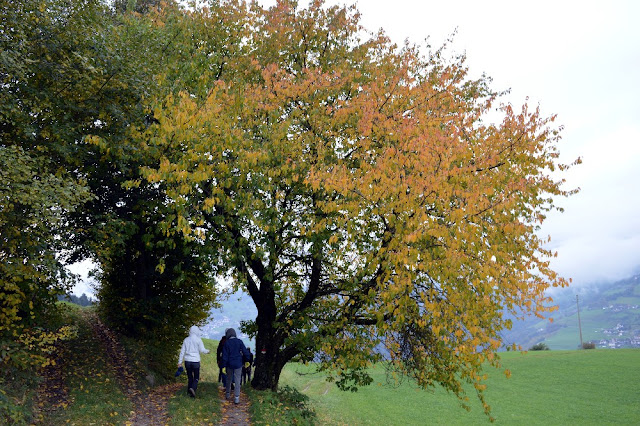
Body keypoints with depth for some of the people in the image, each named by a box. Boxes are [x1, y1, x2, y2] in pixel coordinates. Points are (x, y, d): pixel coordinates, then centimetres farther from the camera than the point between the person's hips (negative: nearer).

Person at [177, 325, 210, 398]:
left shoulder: (186, 340, 5)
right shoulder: (198, 340, -6)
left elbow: (182, 351, 7)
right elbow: (202, 350, -6)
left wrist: (180, 361, 11)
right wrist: (207, 351, 15)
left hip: (187, 361, 3)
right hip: (195, 361, -3)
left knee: (190, 377, 14)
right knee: (196, 378, 4)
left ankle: (189, 392, 12)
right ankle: (193, 388, -21)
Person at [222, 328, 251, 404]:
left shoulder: (226, 343, -6)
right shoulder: (239, 341, -6)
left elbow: (224, 356, -5)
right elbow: (246, 352, -6)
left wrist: (224, 365, 2)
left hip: (230, 364, 1)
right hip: (238, 364, -1)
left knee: (229, 379, 20)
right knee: (237, 381, 1)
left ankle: (228, 394, 32)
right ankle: (237, 398, -5)